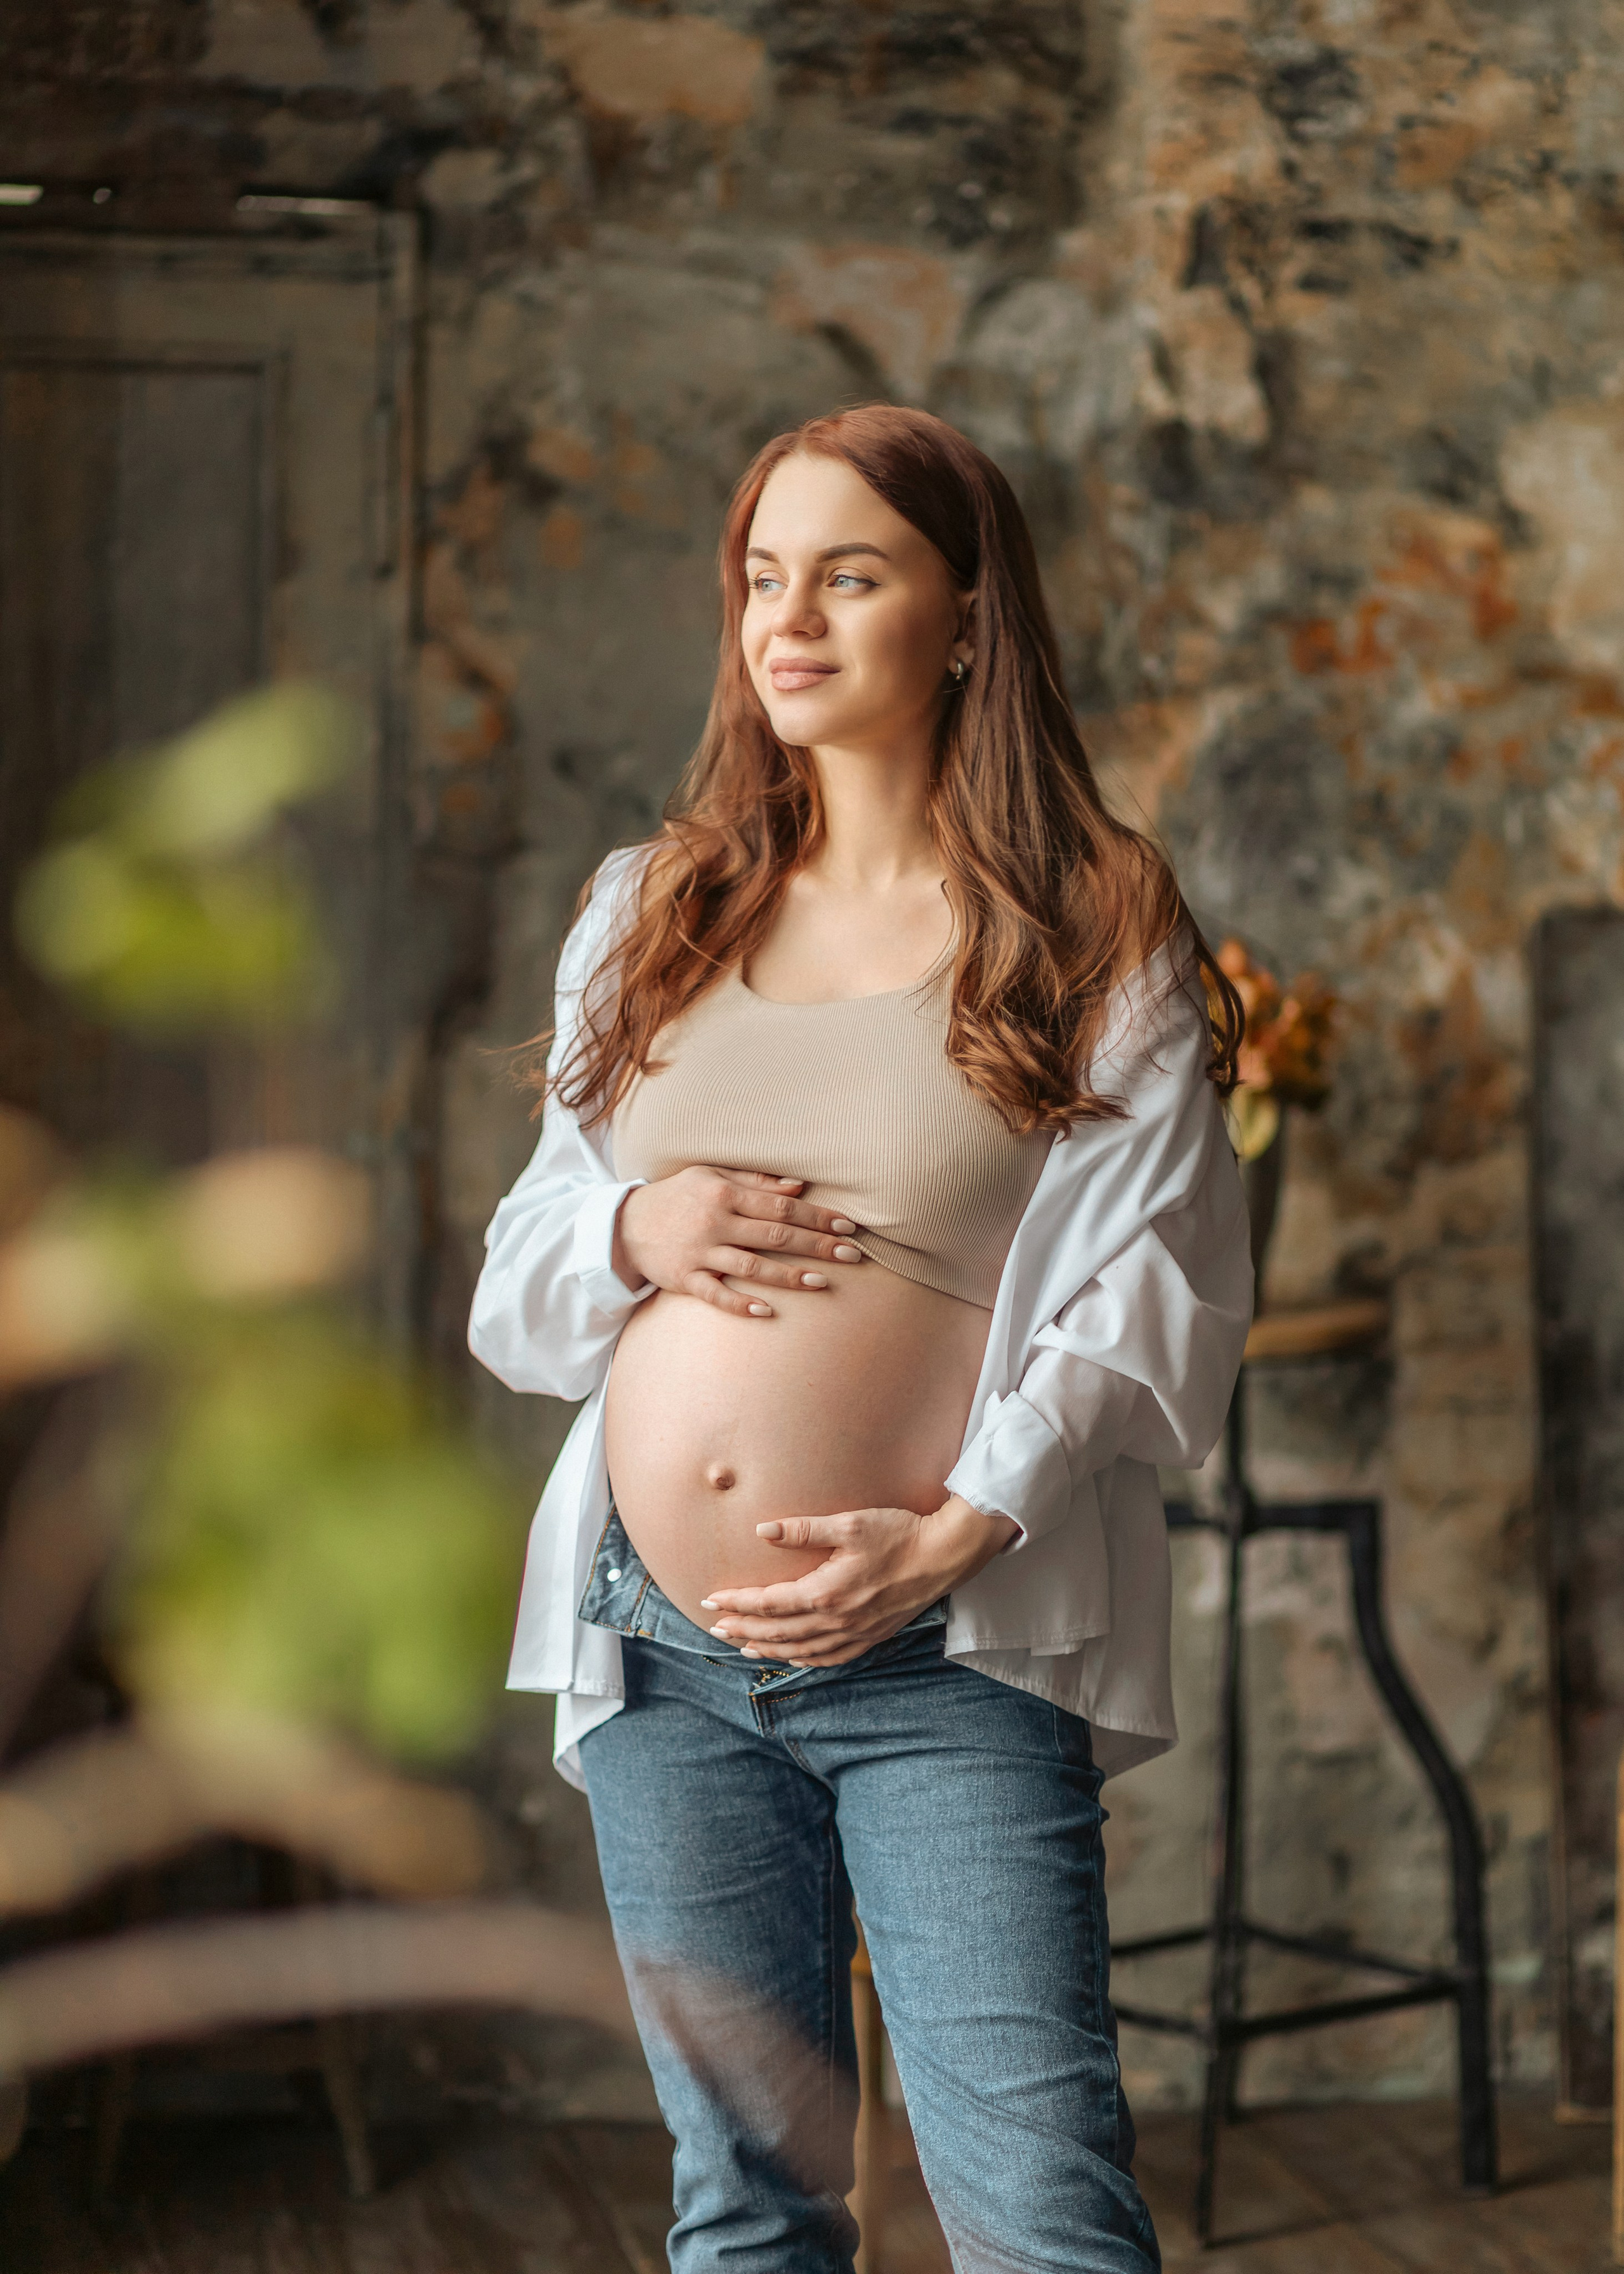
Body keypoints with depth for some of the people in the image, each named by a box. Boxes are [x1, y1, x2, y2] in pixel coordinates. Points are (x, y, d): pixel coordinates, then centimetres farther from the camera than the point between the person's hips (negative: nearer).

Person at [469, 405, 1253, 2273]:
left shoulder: (1096, 939, 1)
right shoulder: (647, 916, 14)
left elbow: (1160, 1301, -6)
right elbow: (513, 1285, 16)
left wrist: (956, 1532, -17)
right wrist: (631, 1237, -7)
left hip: (949, 1655, -4)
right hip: (661, 1654, 4)